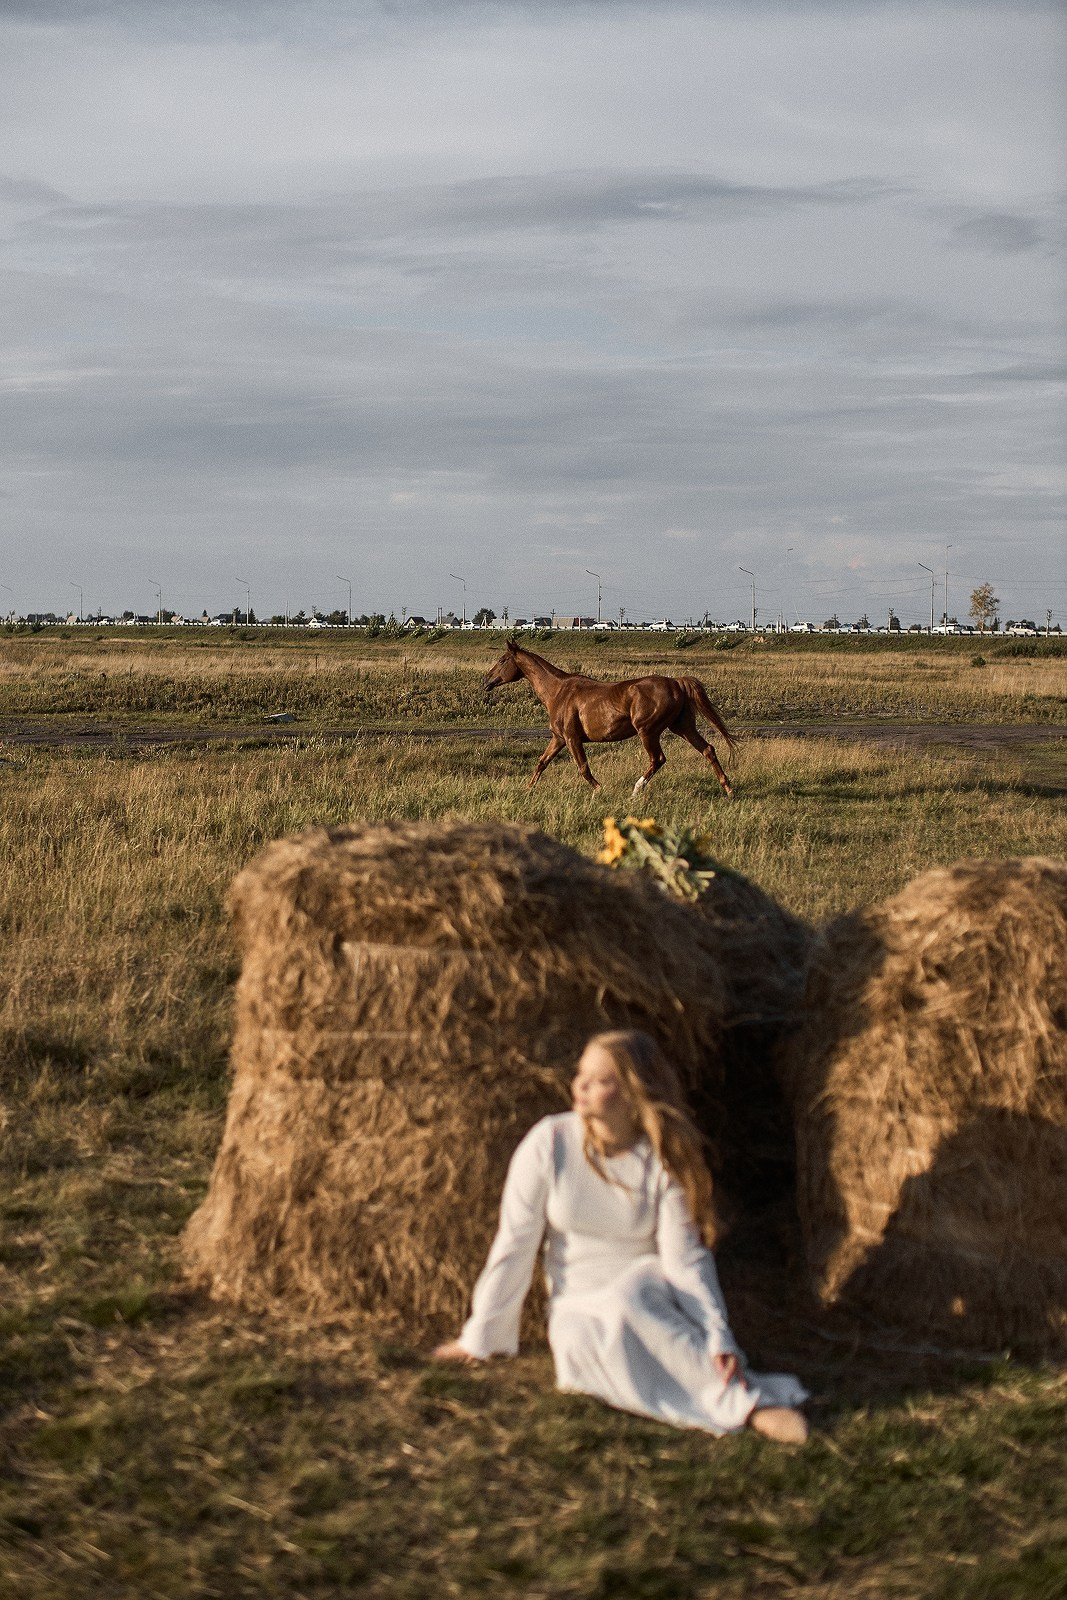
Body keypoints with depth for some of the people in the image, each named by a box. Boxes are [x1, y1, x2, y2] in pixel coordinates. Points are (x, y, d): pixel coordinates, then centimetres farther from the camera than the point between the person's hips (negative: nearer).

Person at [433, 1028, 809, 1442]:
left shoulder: (665, 1159, -10)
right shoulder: (549, 1143, -10)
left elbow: (686, 1256, -17)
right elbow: (514, 1244, -6)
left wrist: (718, 1339, -31)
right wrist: (479, 1339, -1)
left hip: (651, 1298, -1)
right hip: (583, 1315, 1)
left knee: (633, 1295, -36)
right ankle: (745, 1406, -34)